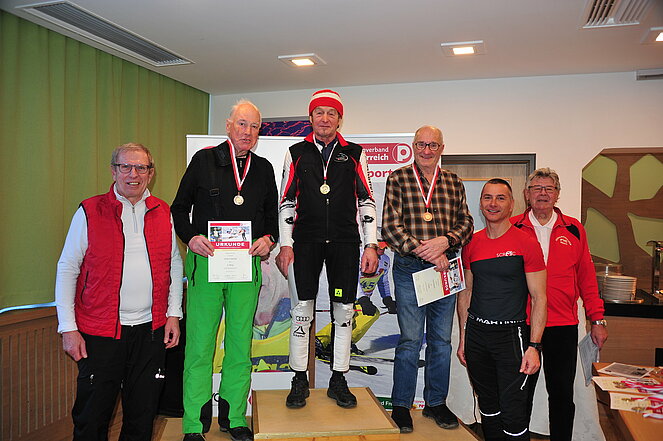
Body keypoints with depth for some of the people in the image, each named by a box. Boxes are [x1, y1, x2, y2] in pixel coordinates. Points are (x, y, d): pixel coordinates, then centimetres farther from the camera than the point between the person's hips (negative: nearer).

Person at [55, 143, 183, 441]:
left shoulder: (162, 212, 6)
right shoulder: (89, 211, -2)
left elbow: (174, 265, 12)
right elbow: (67, 269, -2)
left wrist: (173, 314, 5)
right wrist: (68, 327, -6)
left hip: (151, 328, 3)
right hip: (100, 330, -2)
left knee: (143, 416, 13)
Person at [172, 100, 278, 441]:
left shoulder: (264, 168, 12)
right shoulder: (204, 160, 4)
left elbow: (272, 214, 19)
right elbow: (180, 208, 6)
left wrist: (268, 238, -1)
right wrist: (191, 237, -11)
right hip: (206, 260, -3)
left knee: (240, 343, 9)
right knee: (200, 343, -1)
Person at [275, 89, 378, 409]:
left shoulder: (355, 154, 9)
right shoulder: (296, 153, 9)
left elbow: (366, 202, 7)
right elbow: (286, 202, 7)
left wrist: (371, 245, 0)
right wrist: (285, 245, -1)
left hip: (345, 242, 1)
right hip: (305, 241, 0)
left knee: (343, 311, 3)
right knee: (302, 308, 0)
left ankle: (338, 380, 16)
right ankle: (299, 381, 14)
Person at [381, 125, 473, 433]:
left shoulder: (454, 183, 12)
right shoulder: (398, 179, 1)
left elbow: (466, 223, 8)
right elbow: (390, 226, -7)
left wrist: (445, 241, -12)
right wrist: (424, 250, -15)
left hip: (445, 267, 4)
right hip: (409, 268, -3)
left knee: (442, 338, 11)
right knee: (411, 339, -1)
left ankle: (436, 403, 26)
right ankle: (401, 407, 15)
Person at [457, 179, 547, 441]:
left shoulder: (526, 244, -7)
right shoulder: (471, 244, 6)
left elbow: (539, 298, -7)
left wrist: (534, 346, -13)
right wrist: (463, 338, 12)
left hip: (511, 334, -4)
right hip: (476, 333, 5)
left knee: (513, 412, -4)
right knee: (487, 405, 16)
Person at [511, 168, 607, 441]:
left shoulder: (573, 229, 6)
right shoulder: (513, 229, 1)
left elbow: (586, 277, 8)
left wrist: (597, 318, 6)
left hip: (563, 326, 1)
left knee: (562, 393, 9)